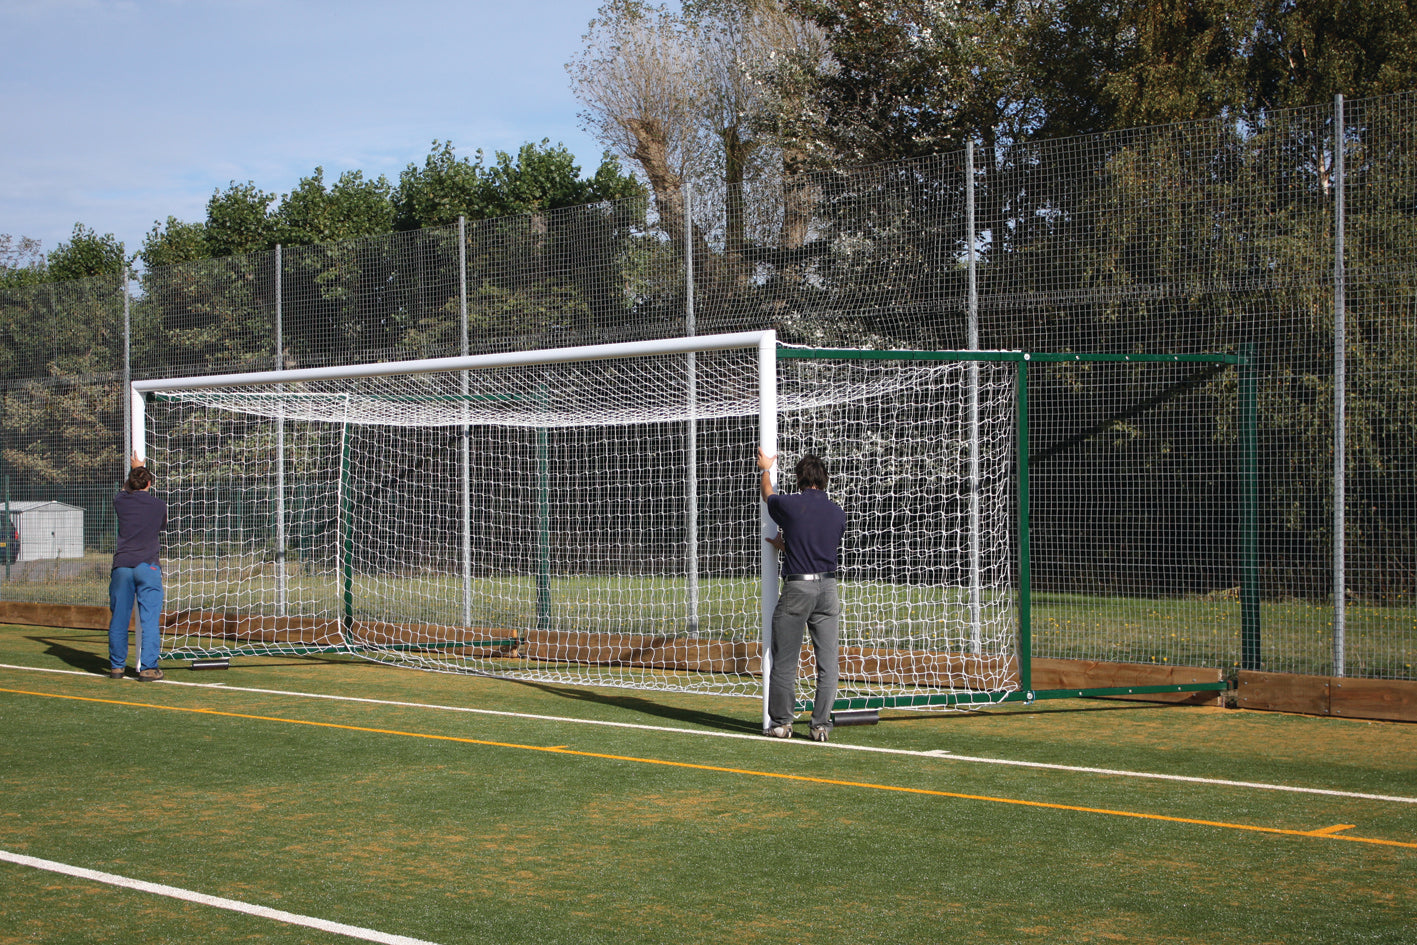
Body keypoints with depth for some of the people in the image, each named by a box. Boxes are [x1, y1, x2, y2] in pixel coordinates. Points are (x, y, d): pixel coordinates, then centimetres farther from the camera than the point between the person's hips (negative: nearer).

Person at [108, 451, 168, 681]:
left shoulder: (120, 501, 6)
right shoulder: (159, 505, 3)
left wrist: (134, 470, 47)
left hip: (121, 566, 2)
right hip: (148, 566, -2)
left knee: (119, 619, 8)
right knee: (149, 619, -2)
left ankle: (117, 666, 15)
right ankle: (148, 668, -5)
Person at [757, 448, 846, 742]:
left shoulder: (789, 505, -4)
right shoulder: (838, 513, 7)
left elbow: (768, 495, 19)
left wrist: (765, 469, 40)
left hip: (796, 588, -3)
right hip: (828, 588, 3)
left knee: (785, 661, 6)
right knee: (828, 662, 4)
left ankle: (780, 722, 12)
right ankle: (821, 725, 3)